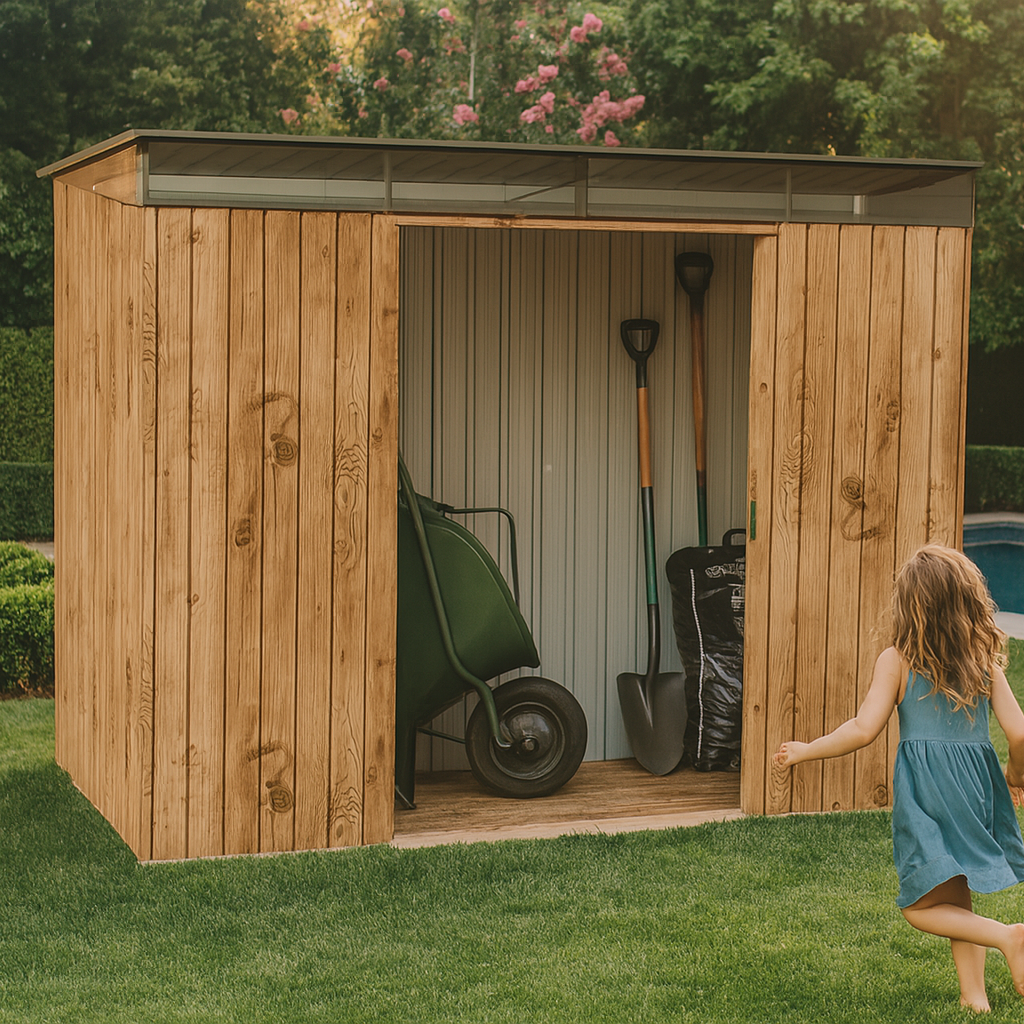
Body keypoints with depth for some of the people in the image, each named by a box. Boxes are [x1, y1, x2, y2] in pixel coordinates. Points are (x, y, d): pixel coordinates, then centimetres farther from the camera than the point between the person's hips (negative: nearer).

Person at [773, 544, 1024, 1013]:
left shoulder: (897, 660, -4)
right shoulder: (986, 659, 4)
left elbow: (864, 729, -10)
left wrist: (804, 750, 2)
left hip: (924, 788, -4)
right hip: (976, 781, 5)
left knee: (922, 906, 3)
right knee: (956, 899, 19)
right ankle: (974, 994, 13)